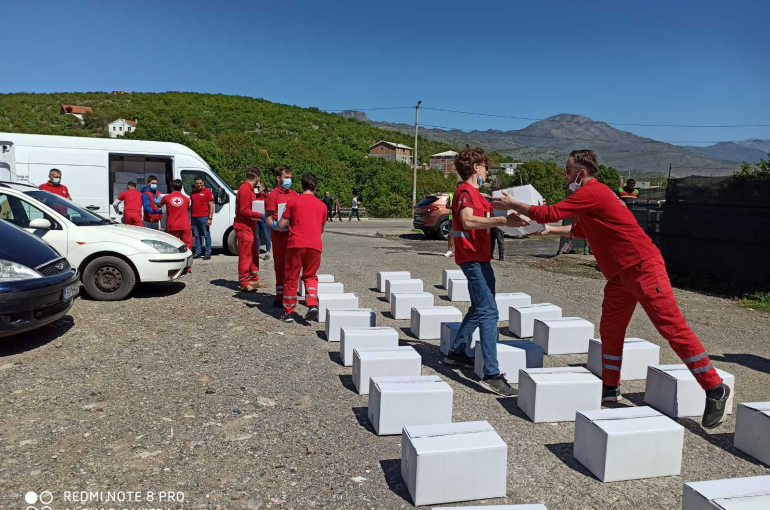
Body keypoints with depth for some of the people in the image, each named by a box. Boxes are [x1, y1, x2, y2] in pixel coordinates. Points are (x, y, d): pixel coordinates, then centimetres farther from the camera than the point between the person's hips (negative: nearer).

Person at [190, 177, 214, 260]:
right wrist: (190, 217, 13)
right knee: (197, 235, 9)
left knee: (206, 235, -2)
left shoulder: (207, 192, -3)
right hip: (195, 217, 6)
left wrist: (210, 218, -12)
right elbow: (192, 205, 21)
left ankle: (208, 253, 1)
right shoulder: (193, 193, 14)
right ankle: (198, 252, 16)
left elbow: (211, 206, -6)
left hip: (204, 217, -6)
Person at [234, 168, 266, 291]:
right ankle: (244, 283, 0)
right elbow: (244, 211, -21)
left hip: (249, 227, 10)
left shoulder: (249, 189, 16)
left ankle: (253, 279, 24)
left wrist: (260, 215, 10)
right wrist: (261, 215, -21)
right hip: (244, 227, -10)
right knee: (245, 255, -5)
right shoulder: (245, 189, -17)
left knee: (254, 254, 15)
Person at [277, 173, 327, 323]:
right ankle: (312, 305, -3)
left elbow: (281, 225, 1)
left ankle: (288, 312, 15)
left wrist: (278, 225, 23)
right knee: (310, 276, 17)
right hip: (315, 245, 2)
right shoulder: (322, 205, 11)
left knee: (291, 278, 8)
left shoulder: (293, 200, 2)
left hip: (296, 244, -2)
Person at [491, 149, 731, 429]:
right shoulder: (592, 194, 17)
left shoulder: (591, 192, -15)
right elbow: (580, 230, 31)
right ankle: (610, 389, 21)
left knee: (672, 326, -8)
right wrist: (549, 230, 24)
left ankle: (715, 388, 2)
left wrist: (514, 204, -6)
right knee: (610, 329, 11)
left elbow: (550, 213, -17)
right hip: (621, 273, 10)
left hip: (643, 268, -10)